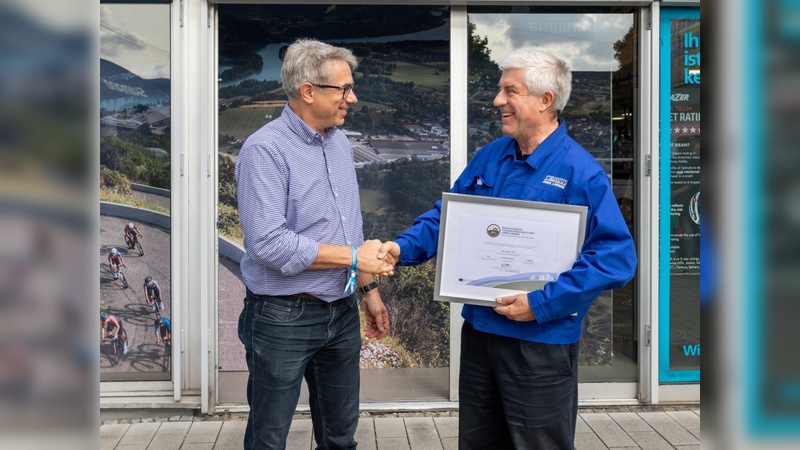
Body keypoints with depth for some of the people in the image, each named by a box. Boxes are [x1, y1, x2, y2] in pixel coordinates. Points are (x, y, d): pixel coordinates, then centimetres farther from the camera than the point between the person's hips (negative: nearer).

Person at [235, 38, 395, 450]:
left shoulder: (339, 143, 8)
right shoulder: (264, 149, -17)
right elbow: (269, 243, -25)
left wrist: (368, 288, 15)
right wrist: (353, 257, -18)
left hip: (341, 313, 7)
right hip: (284, 319, -7)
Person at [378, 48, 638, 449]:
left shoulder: (581, 173, -16)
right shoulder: (489, 157, 5)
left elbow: (617, 257, -21)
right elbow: (448, 215, 12)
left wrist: (542, 303, -24)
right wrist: (404, 247, -6)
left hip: (541, 342, -6)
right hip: (479, 330, 7)